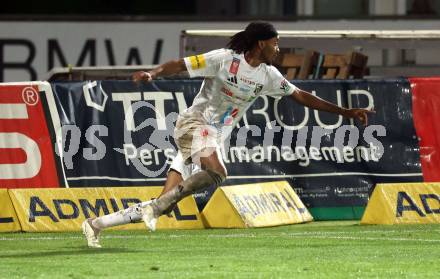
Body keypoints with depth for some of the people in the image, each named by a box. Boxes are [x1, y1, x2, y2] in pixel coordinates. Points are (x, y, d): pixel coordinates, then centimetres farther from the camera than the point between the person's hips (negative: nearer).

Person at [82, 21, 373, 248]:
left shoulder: (268, 75, 8)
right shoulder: (225, 59, -12)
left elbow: (301, 96, 15)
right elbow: (180, 65, -13)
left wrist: (345, 112, 12)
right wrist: (152, 73, -32)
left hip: (214, 139, 7)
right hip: (194, 124, -7)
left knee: (162, 206, -3)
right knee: (217, 172, -37)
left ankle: (97, 224, 3)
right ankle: (153, 208, -29)